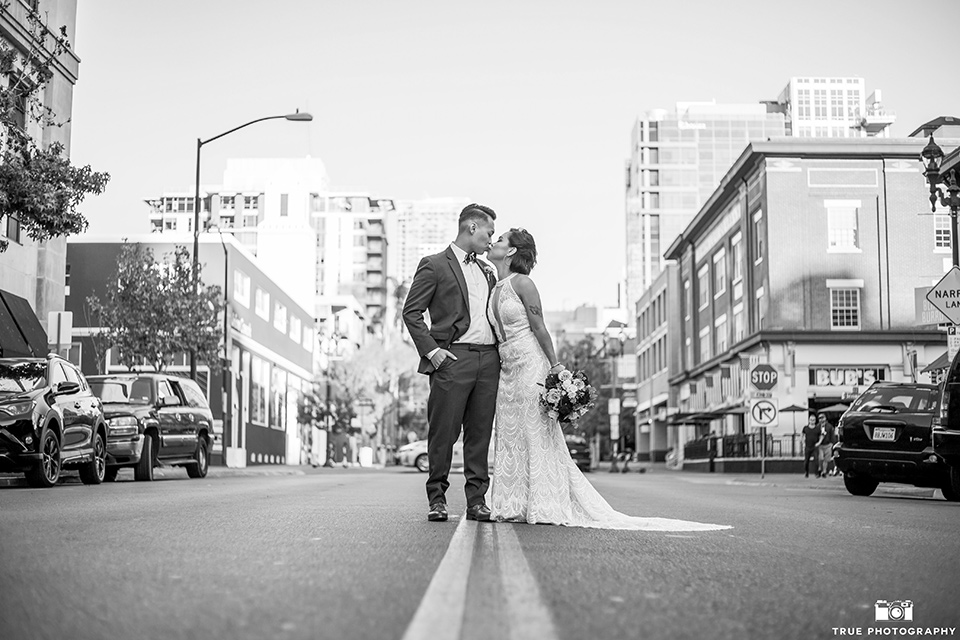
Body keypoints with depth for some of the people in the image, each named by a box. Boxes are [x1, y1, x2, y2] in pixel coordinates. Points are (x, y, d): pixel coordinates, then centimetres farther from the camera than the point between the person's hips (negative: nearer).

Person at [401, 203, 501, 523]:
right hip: (453, 359, -6)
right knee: (443, 432, -3)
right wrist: (431, 350, -12)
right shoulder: (434, 265, 1)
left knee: (480, 433, 5)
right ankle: (437, 498, 6)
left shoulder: (487, 272, 22)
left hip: (488, 359, 6)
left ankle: (477, 500, 9)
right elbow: (411, 312, -3)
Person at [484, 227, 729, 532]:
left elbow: (540, 329, -13)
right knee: (510, 438, 8)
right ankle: (514, 507, 12)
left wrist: (556, 368, -15)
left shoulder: (522, 283, -11)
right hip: (506, 370, 9)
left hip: (530, 366, -8)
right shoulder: (495, 288, 13)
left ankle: (545, 507, 0)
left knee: (537, 435, -5)